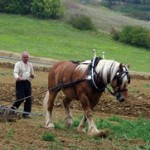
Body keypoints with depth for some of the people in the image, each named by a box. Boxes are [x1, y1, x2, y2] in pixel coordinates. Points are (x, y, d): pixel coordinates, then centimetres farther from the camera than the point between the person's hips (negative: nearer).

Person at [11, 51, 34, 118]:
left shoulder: (30, 65, 17)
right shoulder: (18, 64, 1)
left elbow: (32, 74, 26)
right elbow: (15, 72, -13)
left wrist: (32, 76, 1)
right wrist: (17, 77, -35)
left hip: (28, 83, 5)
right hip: (20, 82, -5)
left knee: (28, 99, 0)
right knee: (20, 98, -13)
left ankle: (26, 113, 7)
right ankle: (13, 109, 8)